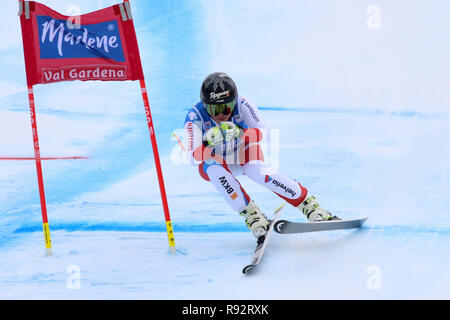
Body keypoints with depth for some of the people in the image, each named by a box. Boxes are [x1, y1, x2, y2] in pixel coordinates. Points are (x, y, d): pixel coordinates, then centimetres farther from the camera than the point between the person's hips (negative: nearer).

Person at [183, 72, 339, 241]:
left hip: (244, 152, 0)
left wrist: (240, 132, -48)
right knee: (215, 169, -34)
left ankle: (310, 205, -19)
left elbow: (263, 132, -29)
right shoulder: (195, 116, -29)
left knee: (258, 172, -31)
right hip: (214, 160, 0)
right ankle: (252, 215, -24)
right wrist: (209, 143, -54)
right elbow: (194, 158, -33)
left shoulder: (242, 105, -27)